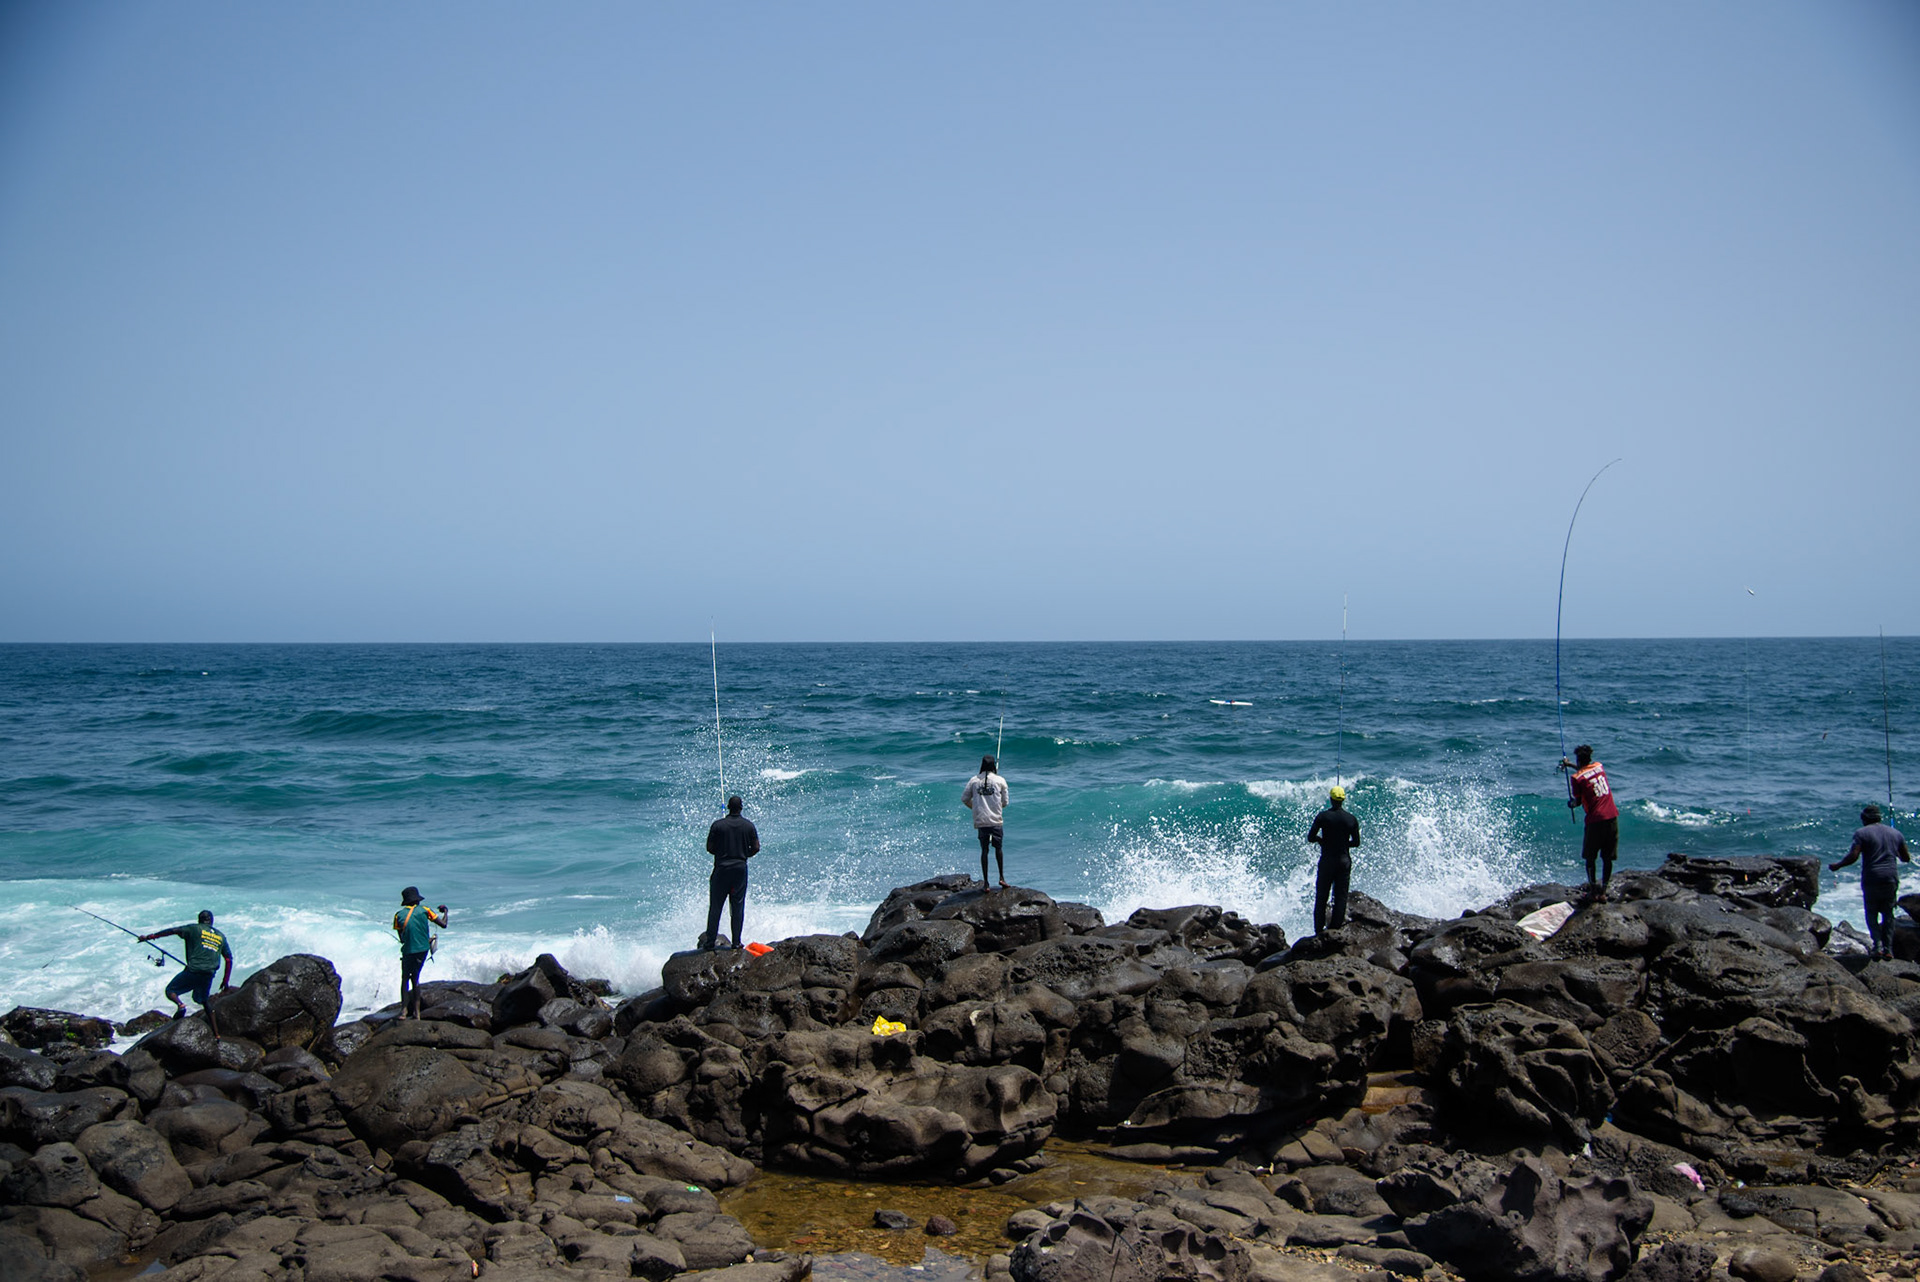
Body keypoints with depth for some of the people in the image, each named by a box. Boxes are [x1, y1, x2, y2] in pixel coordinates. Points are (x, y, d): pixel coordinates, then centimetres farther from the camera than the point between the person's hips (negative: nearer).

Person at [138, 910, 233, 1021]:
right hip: (209, 975, 4)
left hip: (193, 970, -4)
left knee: (170, 990, 12)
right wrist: (225, 981, 25)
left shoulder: (195, 929, 7)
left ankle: (180, 1005, -20)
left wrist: (148, 937, 4)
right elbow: (229, 959, 18)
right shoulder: (221, 936, 18)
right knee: (203, 1001, 23)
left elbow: (173, 931, -2)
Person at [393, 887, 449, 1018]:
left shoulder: (399, 915, 0)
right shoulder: (424, 910, -1)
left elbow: (402, 939, 7)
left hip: (408, 951, -1)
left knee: (405, 979, 11)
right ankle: (416, 1011, 10)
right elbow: (443, 924, 0)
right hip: (423, 949, 2)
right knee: (415, 978, 14)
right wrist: (445, 912, 19)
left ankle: (404, 1010, -2)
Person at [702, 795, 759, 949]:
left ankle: (710, 941, 7)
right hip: (740, 868, 1)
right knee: (738, 907, 7)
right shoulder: (748, 825, -1)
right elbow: (756, 848, 0)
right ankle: (736, 942, 6)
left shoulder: (718, 825, -6)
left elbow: (709, 848, -3)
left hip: (721, 867, -1)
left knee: (715, 906, 6)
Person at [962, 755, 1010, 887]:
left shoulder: (974, 780, 3)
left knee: (984, 850, 7)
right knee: (998, 848, 16)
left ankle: (985, 882, 6)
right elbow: (1004, 802, 4)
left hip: (980, 821, 1)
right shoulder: (1000, 781, 0)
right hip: (996, 820, -1)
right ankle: (1001, 877, 13)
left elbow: (964, 799, 6)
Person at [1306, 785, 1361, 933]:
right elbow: (1356, 843, 5)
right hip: (1345, 861, 2)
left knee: (1321, 897, 6)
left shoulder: (1322, 816, -9)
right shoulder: (1351, 819, -3)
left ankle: (1319, 931, 6)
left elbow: (1310, 838, -9)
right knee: (1341, 897, 9)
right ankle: (1336, 928, 11)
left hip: (1327, 861, -2)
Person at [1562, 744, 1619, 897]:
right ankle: (1603, 890, 11)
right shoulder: (1599, 766, 10)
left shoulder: (1576, 778, -6)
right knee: (1607, 857, 9)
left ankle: (1593, 889, 10)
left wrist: (1571, 803, 20)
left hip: (1595, 820, -5)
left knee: (1590, 857, 11)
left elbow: (1578, 801, -1)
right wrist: (1569, 764, 43)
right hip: (1612, 817, 5)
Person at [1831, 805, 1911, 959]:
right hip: (1891, 877, 4)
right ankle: (1888, 948, 8)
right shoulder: (1895, 833, 11)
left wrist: (1837, 866, 0)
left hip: (1871, 879, -4)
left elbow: (1853, 856, -14)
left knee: (1871, 913, 8)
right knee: (1888, 914, 12)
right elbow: (1906, 858, 15)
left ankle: (1877, 944, -8)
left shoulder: (1862, 833, -5)